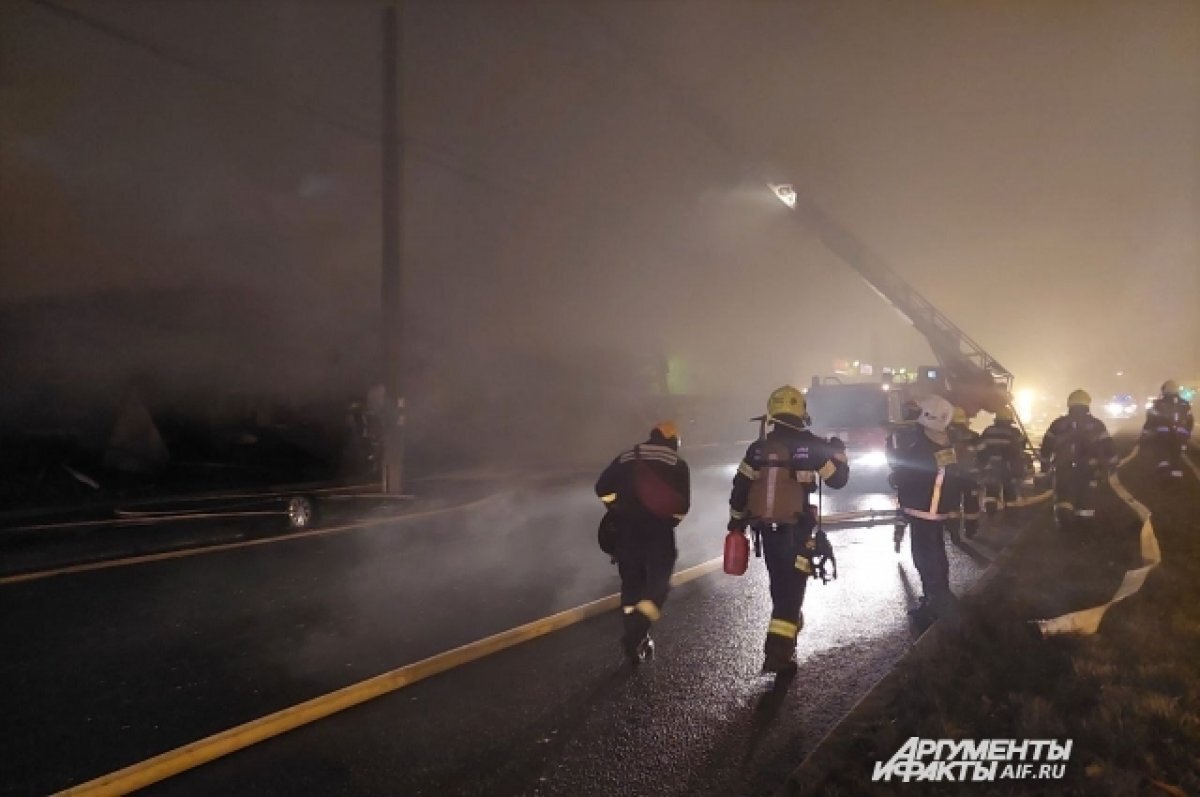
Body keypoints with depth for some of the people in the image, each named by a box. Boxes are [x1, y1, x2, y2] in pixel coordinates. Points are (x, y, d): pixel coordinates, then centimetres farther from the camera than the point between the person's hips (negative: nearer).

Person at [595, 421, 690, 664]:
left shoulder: (627, 457, 8)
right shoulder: (678, 465, 2)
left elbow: (603, 488, 1)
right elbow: (682, 506, -4)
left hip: (627, 530, 3)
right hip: (659, 532, -3)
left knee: (631, 584, 13)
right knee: (658, 582, 9)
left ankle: (635, 642, 17)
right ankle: (637, 638, -12)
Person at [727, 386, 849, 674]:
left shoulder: (758, 448, 3)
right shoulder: (811, 446, -9)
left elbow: (740, 488, 6)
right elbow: (837, 479, -1)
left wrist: (737, 521, 18)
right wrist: (839, 452, 18)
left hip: (766, 527, 4)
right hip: (797, 529, -4)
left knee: (779, 583, 21)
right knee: (792, 585, -2)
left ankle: (789, 623, 40)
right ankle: (778, 651, -6)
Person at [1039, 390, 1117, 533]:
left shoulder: (1059, 423, 2)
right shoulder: (1096, 424, 2)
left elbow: (1046, 445, 5)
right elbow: (1108, 447, 2)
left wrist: (1045, 464, 15)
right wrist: (1110, 464, 12)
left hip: (1064, 469, -1)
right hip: (1088, 470, 1)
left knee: (1064, 498, 5)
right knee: (1087, 499, 11)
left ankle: (1066, 525, -4)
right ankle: (1085, 527, 16)